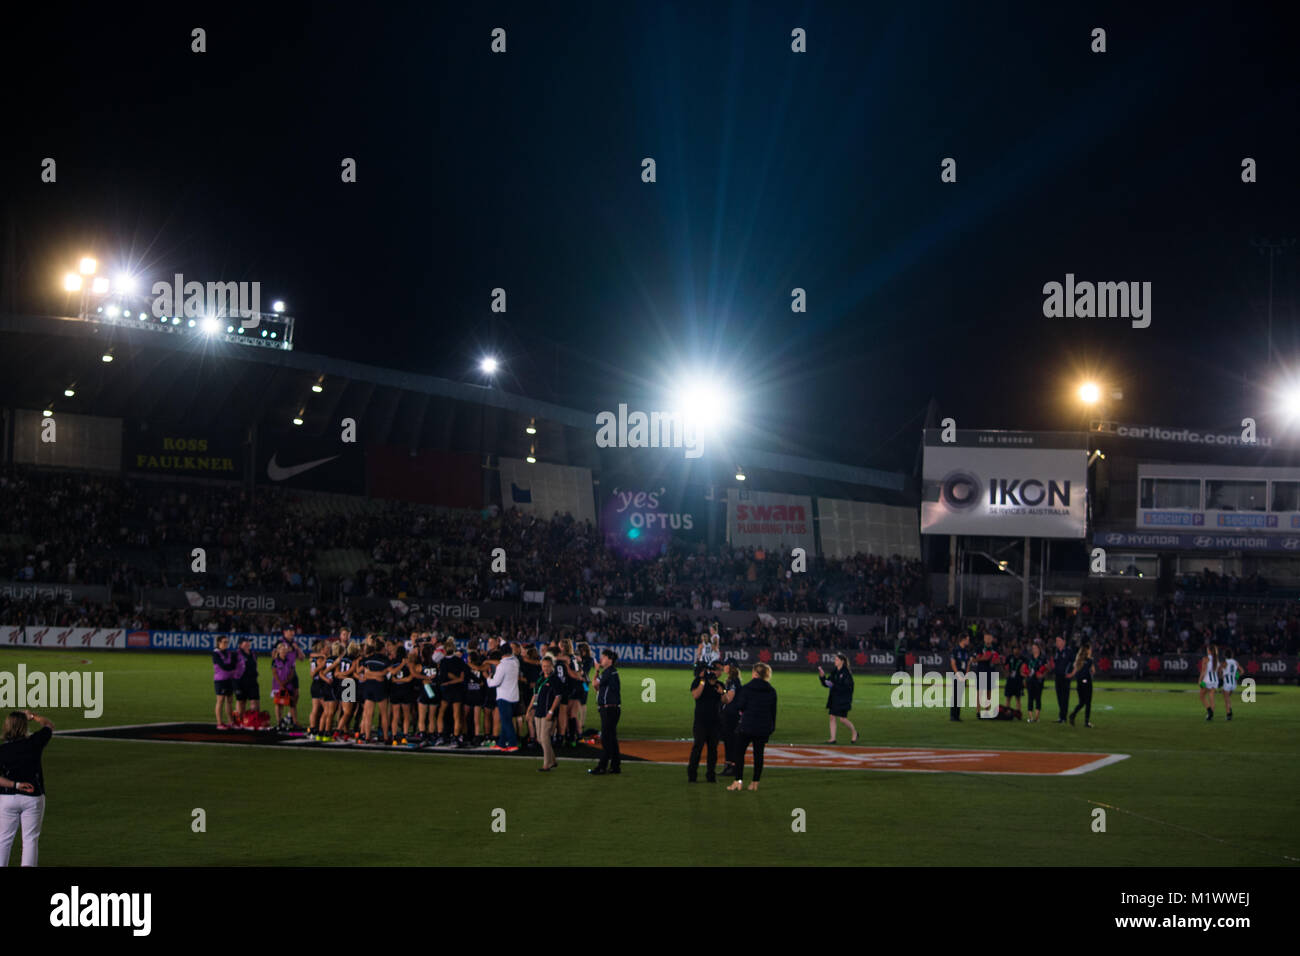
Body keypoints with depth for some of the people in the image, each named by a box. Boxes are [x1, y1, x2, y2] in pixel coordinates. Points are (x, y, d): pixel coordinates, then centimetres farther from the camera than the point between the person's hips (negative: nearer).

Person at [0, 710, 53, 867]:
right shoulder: (33, 742, -8)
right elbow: (49, 726, 12)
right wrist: (33, 715, 24)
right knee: (30, 838, 5)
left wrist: (16, 785, -12)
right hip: (33, 797, -1)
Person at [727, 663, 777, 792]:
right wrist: (772, 727, 14)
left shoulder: (746, 688, -10)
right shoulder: (771, 691, 1)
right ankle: (755, 782, 7)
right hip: (764, 728, 3)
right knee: (758, 753, 8)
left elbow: (740, 706, -8)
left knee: (740, 752, 5)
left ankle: (738, 780, -3)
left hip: (747, 726, -3)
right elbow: (773, 710, 6)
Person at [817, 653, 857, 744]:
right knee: (832, 717, 1)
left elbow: (847, 687, -19)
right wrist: (822, 676, -3)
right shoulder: (834, 672, 10)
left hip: (843, 700, -7)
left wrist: (834, 685, -21)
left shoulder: (846, 673, -12)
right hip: (834, 699, 7)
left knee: (843, 719, -5)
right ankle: (833, 738, 3)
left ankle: (854, 733, 18)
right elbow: (826, 683, 14)